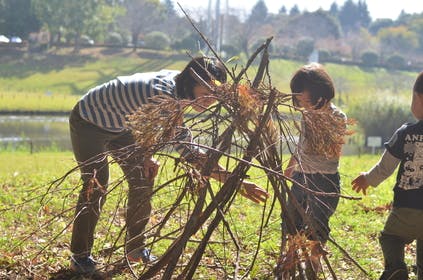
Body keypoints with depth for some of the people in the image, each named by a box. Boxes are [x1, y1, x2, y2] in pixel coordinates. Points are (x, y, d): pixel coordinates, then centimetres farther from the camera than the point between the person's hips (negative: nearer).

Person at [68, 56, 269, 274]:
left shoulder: (177, 82, -14)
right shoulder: (164, 94, -42)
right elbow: (185, 149, -48)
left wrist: (147, 153, -9)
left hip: (119, 126, 8)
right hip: (89, 121, -8)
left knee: (142, 180, 3)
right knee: (96, 186, -12)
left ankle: (135, 248, 16)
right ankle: (80, 257, 1)